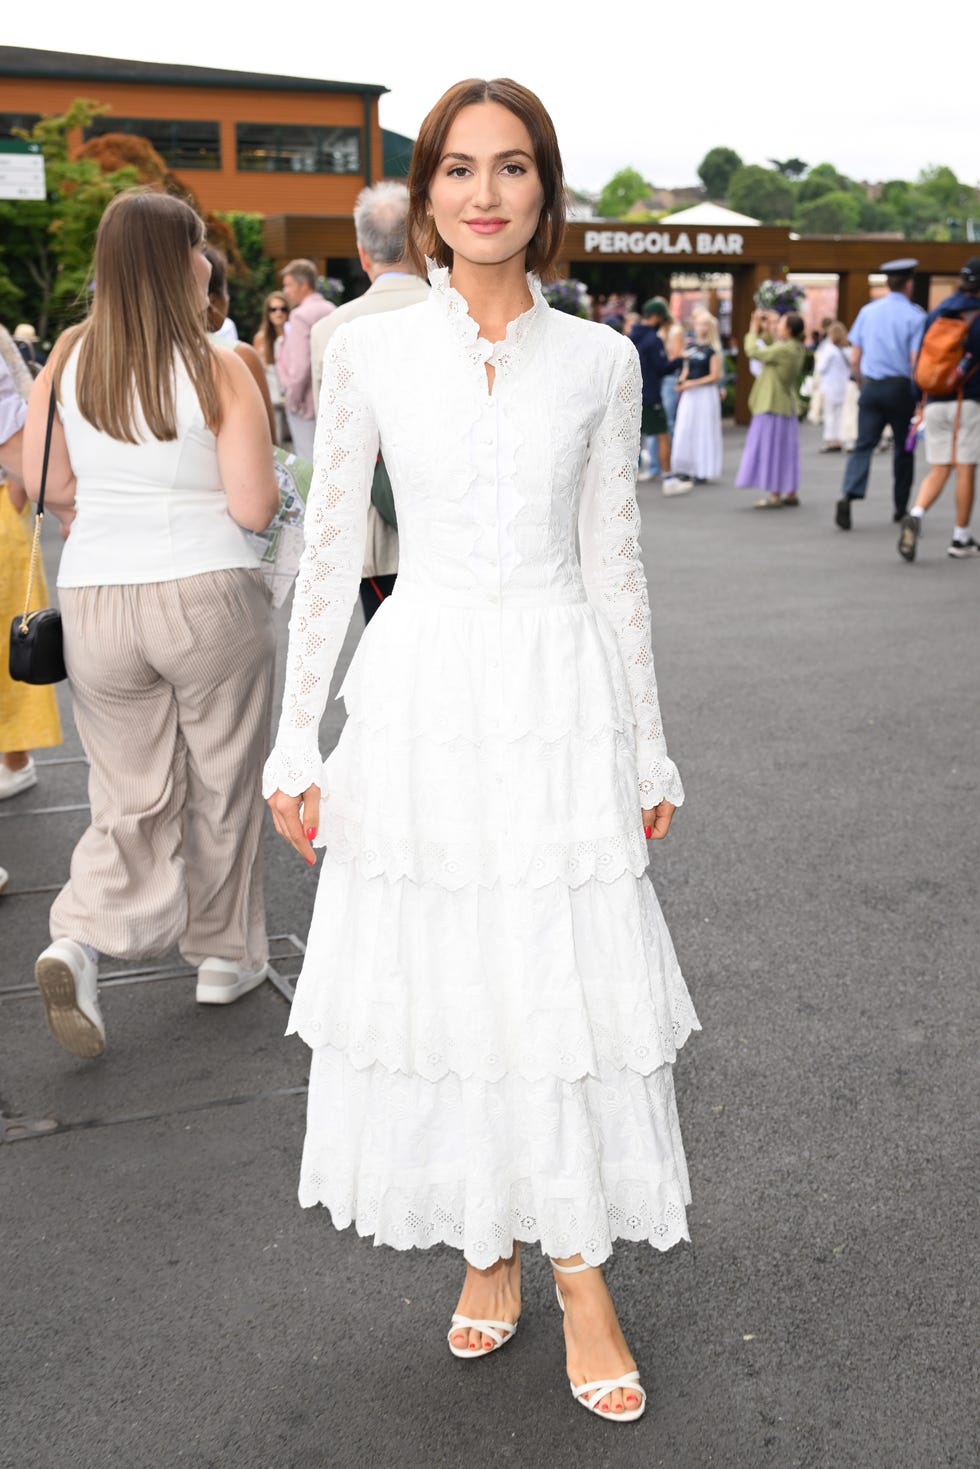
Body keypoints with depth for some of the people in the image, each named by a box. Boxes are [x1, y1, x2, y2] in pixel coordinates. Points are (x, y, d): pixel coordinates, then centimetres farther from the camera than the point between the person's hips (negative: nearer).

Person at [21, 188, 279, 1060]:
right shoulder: (216, 367, -11)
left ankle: (79, 942, -8)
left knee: (134, 799, 13)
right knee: (222, 787, 15)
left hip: (94, 597, 3)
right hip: (206, 594, -3)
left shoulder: (70, 355, 1)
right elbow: (254, 506, -13)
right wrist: (233, 490, 9)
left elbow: (46, 485, 5)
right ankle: (226, 955, 27)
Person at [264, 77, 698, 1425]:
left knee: (570, 984, 2)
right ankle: (488, 1246, 29)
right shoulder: (369, 349, 1)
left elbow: (615, 561, 7)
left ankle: (580, 1273, 20)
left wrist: (650, 751, 9)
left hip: (560, 701, 0)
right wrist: (295, 744, 0)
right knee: (437, 976, 8)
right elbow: (330, 551, 3)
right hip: (420, 693, 0)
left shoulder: (600, 360, 3)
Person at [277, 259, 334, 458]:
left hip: (307, 404, -8)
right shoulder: (332, 311, 11)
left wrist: (292, 399, -9)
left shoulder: (301, 315, -13)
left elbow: (300, 365, -20)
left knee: (309, 460, -5)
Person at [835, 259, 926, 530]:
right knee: (903, 449, 10)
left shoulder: (867, 311, 8)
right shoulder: (915, 315, -6)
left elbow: (854, 359, 8)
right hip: (900, 388, -3)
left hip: (871, 387, 3)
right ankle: (901, 509, 17)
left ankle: (847, 495, -25)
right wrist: (920, 395, -2)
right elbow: (915, 361, -12)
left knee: (864, 445, -2)